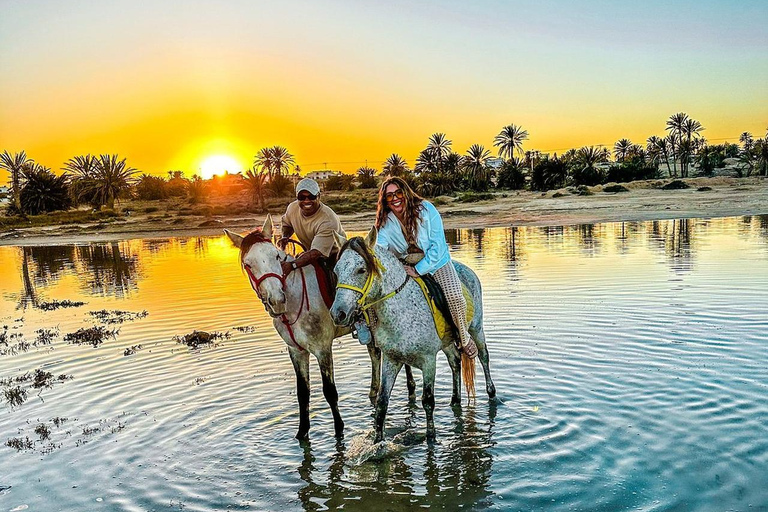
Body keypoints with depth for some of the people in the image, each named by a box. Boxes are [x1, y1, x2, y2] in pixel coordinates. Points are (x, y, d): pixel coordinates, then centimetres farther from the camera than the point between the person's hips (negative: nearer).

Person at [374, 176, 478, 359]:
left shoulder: (426, 209, -19)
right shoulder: (385, 223, -10)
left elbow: (438, 246, -20)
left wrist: (419, 270, -25)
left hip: (435, 260, -3)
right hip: (405, 266, 4)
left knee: (454, 295, -24)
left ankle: (464, 336, 4)